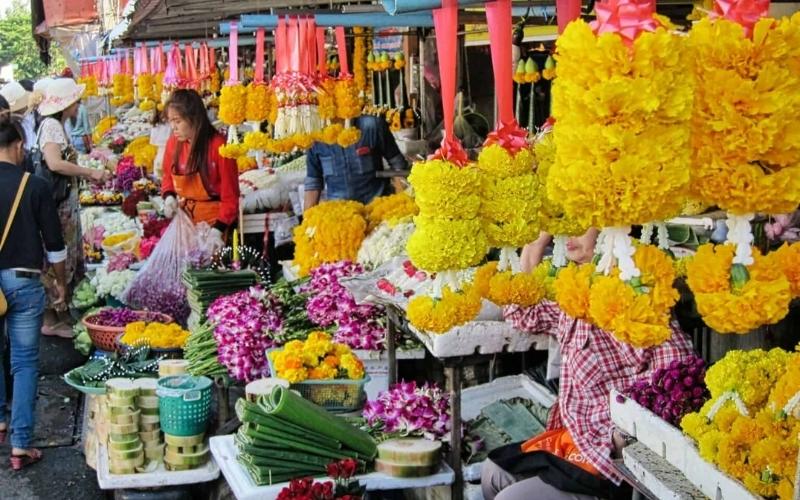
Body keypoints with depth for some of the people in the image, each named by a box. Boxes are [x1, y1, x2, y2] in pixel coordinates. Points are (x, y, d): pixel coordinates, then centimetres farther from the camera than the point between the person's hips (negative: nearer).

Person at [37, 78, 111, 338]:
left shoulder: (58, 125, 14)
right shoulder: (51, 126, -15)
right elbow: (55, 164, -29)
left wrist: (89, 175, 10)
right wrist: (91, 172, -22)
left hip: (67, 206, 10)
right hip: (56, 206, -10)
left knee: (70, 260, 16)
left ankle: (61, 314, 25)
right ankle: (51, 320, 6)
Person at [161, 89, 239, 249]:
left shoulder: (218, 145, -18)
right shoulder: (173, 143, -2)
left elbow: (230, 195, -15)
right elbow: (168, 176, 16)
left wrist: (218, 230, -21)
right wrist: (169, 197, -6)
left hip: (215, 219, -5)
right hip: (185, 216, 5)